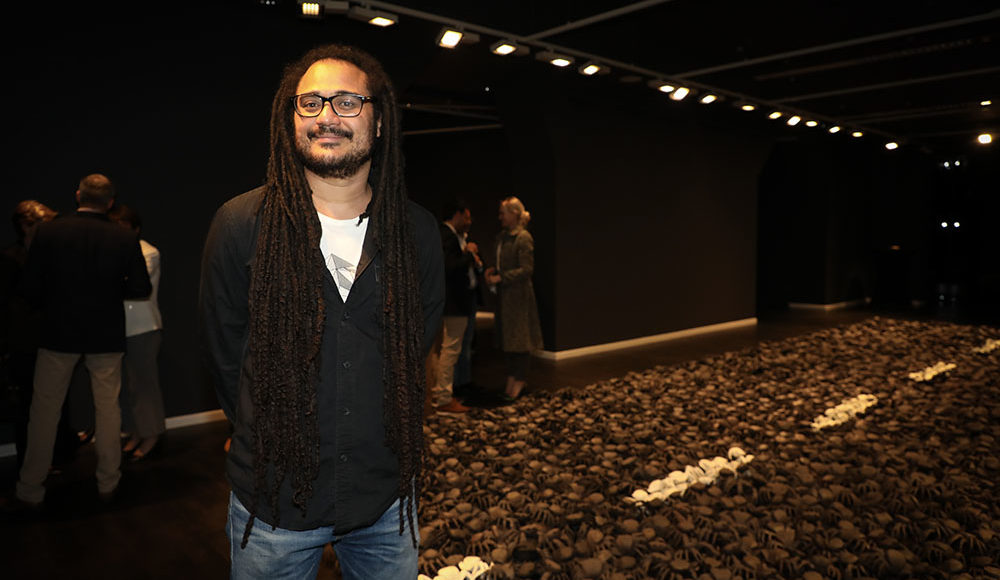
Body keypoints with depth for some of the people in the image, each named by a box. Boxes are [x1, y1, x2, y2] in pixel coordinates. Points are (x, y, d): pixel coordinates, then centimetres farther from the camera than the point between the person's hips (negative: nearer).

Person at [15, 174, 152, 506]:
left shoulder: (48, 232, -9)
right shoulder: (125, 239, -9)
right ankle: (108, 483, 22)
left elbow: (30, 287, -8)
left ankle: (31, 490, 21)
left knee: (44, 411, 12)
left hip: (59, 333, 0)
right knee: (107, 408, 12)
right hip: (106, 336, 0)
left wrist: (51, 307, 12)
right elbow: (141, 288, -7)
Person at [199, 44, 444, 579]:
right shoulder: (241, 224, -11)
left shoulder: (418, 230, -5)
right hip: (273, 498, -1)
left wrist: (378, 436, 11)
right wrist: (270, 441, 9)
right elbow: (226, 353, 1)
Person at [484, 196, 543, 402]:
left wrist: (500, 278, -18)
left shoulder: (524, 238, -13)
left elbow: (527, 269, -17)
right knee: (506, 336, 11)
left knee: (519, 338, 1)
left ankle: (519, 380, 11)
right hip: (505, 294, 8)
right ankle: (511, 378, 22)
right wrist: (492, 270, 0)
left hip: (519, 294, -8)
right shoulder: (502, 237, 11)